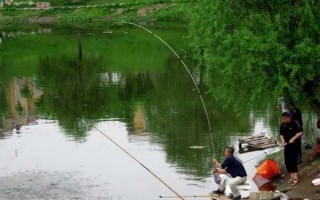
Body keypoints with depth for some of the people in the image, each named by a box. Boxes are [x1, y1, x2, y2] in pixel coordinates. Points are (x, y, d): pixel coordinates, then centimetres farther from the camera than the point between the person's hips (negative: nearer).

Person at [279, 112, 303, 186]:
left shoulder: (295, 123, -13)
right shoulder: (283, 125, 6)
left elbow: (300, 132, -16)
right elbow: (281, 134, 14)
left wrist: (293, 139, -24)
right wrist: (283, 140, -5)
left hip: (295, 146, -6)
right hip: (287, 146, 6)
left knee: (294, 161, -9)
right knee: (287, 162, 5)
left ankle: (295, 177, -4)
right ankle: (292, 177, 16)